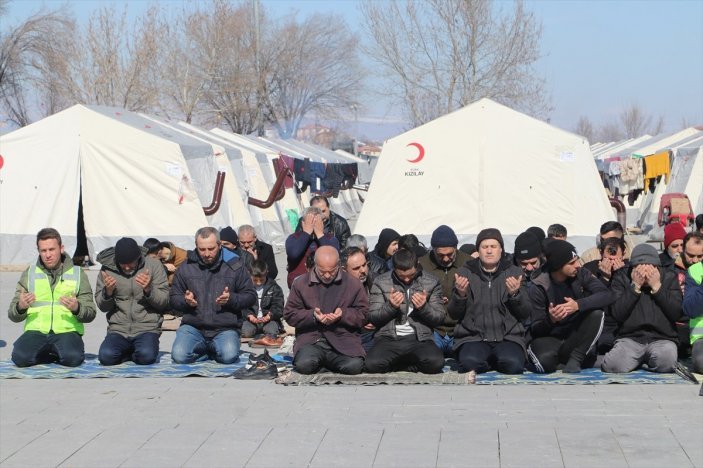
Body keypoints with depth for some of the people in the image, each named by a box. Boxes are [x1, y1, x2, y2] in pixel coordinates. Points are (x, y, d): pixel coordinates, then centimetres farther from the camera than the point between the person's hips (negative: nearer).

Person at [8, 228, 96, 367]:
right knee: (20, 357, -30)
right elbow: (13, 315, 10)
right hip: (36, 331, 1)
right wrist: (20, 307, -14)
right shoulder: (29, 273, 14)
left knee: (73, 358, -32)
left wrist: (77, 309, -15)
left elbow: (90, 314, 8)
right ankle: (57, 354, 0)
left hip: (67, 331, -1)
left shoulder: (77, 274, 12)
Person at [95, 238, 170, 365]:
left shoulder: (154, 265, 0)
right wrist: (108, 292, -16)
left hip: (147, 328, -2)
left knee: (146, 356, -31)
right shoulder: (107, 268, 4)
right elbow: (102, 306, 7)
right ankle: (132, 351, 7)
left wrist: (149, 290, -22)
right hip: (118, 329, 2)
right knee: (106, 356, -26)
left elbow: (164, 303, -2)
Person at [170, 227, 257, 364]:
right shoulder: (186, 268, 9)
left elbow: (251, 296, 6)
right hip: (193, 326, 1)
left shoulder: (235, 266, 5)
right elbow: (173, 299, 15)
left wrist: (232, 299, -14)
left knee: (229, 356, -30)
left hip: (225, 328, -1)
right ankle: (211, 349, 6)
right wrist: (185, 301, -8)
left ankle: (210, 348, 6)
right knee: (179, 356, -25)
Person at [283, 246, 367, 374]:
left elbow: (363, 314, 7)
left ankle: (326, 360, 7)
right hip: (310, 340, 0)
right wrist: (312, 316, -13)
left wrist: (343, 314, -13)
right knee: (303, 365, -31)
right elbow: (289, 315, 5)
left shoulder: (353, 284, 6)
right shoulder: (300, 283, 6)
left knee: (354, 366, -28)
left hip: (343, 341, 1)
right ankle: (320, 359, 7)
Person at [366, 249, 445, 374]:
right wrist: (390, 306, -13)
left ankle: (397, 365, -2)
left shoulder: (431, 282, 7)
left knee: (436, 363, -33)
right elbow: (372, 318, 5)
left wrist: (424, 307, -13)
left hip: (419, 339, 0)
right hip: (388, 339, 0)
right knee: (373, 364, -32)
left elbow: (439, 318, 7)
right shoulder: (381, 282, 7)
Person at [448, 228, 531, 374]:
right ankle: (493, 361, 2)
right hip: (473, 337, -1)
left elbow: (525, 314, 5)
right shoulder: (465, 273, 8)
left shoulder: (514, 272, 10)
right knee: (470, 362, -33)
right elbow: (454, 314, 6)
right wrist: (460, 295, -14)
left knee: (513, 364, -30)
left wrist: (515, 294, -15)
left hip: (508, 337, 1)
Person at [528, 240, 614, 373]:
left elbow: (607, 295, -19)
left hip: (574, 336, 3)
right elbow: (535, 329, -13)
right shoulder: (539, 288, -14)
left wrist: (578, 305, -34)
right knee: (545, 361, -36)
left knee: (596, 313, -23)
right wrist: (550, 320, -36)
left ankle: (575, 358, -12)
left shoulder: (581, 274, -6)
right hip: (551, 338, -3)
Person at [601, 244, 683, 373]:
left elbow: (676, 313, -4)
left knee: (666, 360, -36)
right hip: (630, 338, 0)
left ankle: (646, 362, 0)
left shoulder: (669, 278, 8)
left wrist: (656, 286, -10)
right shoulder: (621, 279, 6)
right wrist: (635, 286, -10)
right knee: (612, 365, -30)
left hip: (662, 339, 0)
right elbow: (618, 314, -6)